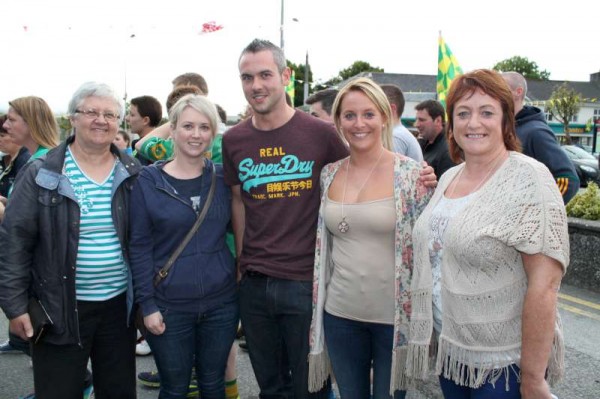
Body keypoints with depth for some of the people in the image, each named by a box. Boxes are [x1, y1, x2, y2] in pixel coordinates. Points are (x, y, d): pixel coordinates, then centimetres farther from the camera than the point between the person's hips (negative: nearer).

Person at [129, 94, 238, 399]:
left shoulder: (223, 178, 1)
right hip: (169, 306, -2)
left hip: (221, 302, 2)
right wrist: (147, 304, -8)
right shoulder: (148, 181, -7)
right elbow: (139, 247, -6)